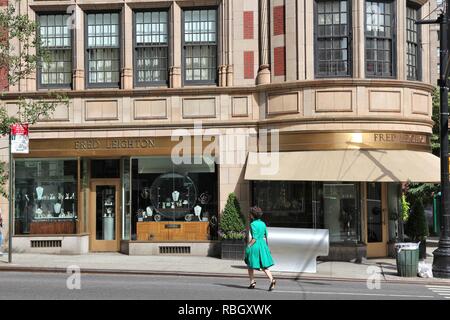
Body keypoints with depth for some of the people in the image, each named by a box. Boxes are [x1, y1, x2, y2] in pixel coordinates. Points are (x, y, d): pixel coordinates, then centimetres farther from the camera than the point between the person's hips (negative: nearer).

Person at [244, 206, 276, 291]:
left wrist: (248, 247, -13)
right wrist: (266, 247, 22)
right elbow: (266, 237, 13)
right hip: (263, 245, 6)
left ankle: (252, 282, 16)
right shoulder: (263, 223, 9)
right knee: (264, 266, 6)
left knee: (250, 265, 13)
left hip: (255, 245, -6)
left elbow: (254, 238, -17)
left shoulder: (253, 224, -13)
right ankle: (272, 280, -13)